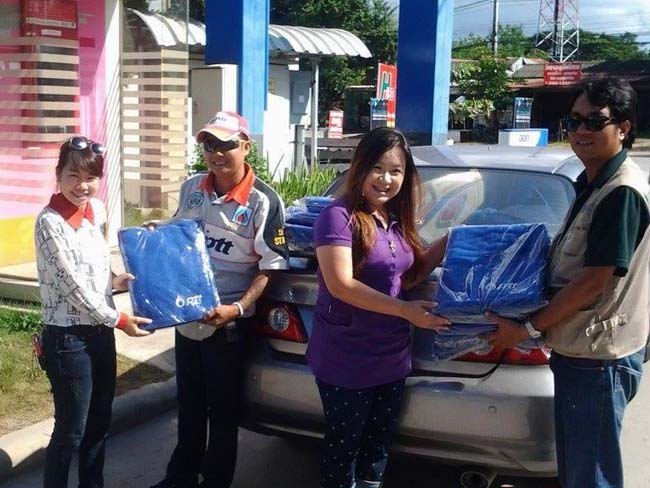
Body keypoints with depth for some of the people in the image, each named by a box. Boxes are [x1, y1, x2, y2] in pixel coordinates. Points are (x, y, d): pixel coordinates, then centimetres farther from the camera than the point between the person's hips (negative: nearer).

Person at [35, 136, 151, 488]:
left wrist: (115, 282, 1)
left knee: (99, 422, 18)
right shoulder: (49, 222, -17)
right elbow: (73, 284, -18)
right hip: (68, 338, -7)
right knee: (71, 430, 4)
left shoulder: (97, 210, 5)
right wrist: (117, 319, -13)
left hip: (101, 332, 7)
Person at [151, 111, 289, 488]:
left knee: (223, 411, 10)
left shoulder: (263, 201, -15)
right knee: (188, 404, 21)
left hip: (228, 324, -6)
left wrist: (238, 309, -25)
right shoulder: (191, 188, 3)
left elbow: (270, 268, -15)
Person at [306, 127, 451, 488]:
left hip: (393, 358, 7)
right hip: (346, 361, -7)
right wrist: (404, 310, -24)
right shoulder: (339, 216, -16)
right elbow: (340, 285, -24)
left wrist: (445, 246, 2)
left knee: (378, 448, 19)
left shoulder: (398, 220, 7)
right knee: (344, 448, 10)